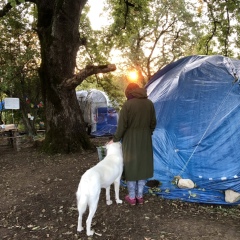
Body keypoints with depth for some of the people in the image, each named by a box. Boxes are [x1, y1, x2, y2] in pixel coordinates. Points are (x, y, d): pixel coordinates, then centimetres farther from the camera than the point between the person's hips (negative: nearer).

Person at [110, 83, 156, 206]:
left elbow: (122, 125, -12)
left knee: (130, 167, 8)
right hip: (145, 140, 4)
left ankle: (132, 197, 17)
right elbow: (153, 123, 6)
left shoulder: (127, 104, -13)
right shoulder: (149, 103, 1)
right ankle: (140, 196, 22)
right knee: (142, 166, 14)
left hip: (130, 140, -4)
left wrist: (115, 139, 0)